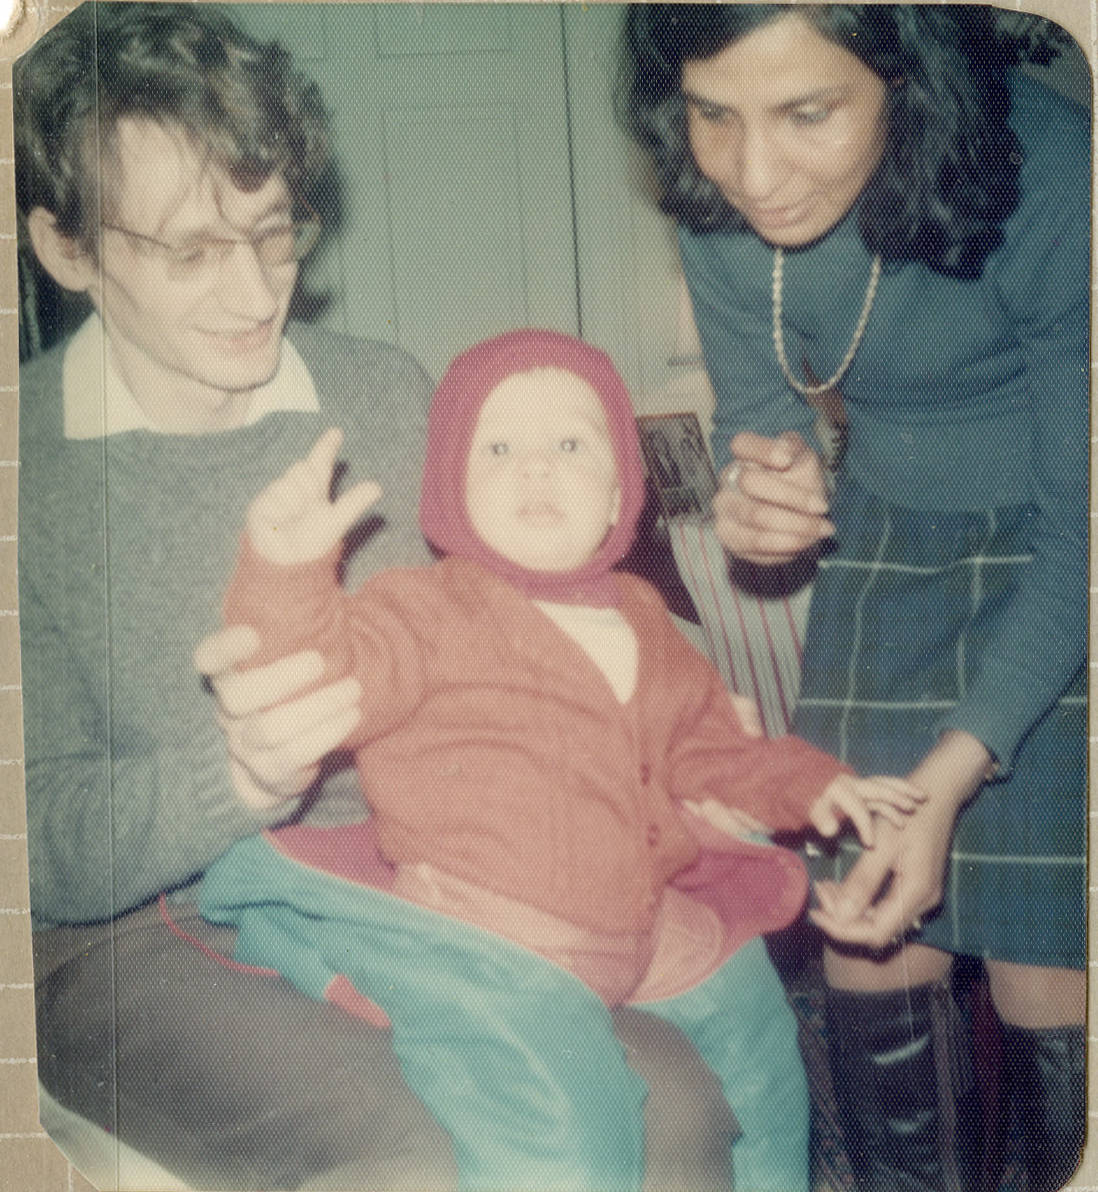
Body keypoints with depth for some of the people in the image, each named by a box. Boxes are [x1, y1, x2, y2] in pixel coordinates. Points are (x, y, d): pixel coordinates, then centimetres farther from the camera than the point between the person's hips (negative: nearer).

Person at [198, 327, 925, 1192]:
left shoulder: (640, 618, 14)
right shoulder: (431, 612, -7)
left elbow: (703, 749, 27)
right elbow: (320, 680, -24)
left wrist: (808, 783, 20)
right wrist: (286, 571, -39)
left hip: (640, 934, 8)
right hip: (482, 951, -8)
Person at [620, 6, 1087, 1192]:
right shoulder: (718, 200, -15)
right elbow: (758, 409, 0)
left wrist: (949, 779, -31)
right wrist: (755, 489, -25)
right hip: (889, 539, 4)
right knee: (870, 962, 2)